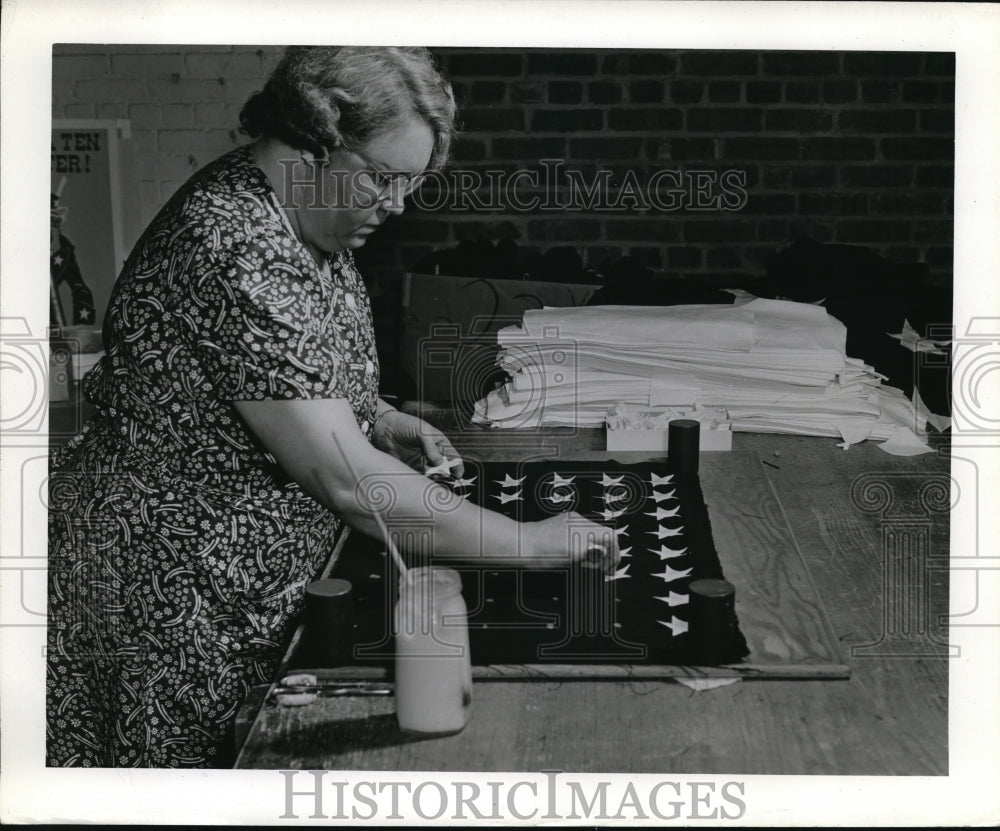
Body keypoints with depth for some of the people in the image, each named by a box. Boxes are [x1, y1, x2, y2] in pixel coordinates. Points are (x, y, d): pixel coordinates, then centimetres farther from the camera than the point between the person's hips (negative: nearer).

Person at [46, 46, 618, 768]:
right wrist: (530, 544, -24)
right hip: (167, 595, -9)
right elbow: (349, 484, -31)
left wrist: (377, 419, 1)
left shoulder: (302, 221, 1)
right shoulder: (237, 256, -29)